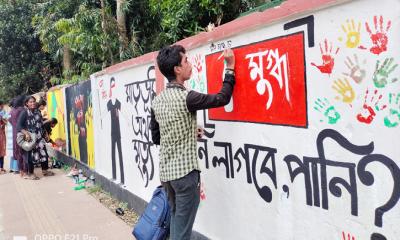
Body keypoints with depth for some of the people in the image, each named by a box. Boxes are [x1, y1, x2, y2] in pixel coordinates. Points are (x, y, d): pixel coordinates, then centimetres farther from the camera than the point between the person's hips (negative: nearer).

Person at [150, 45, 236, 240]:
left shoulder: (157, 101, 6)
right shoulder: (186, 97, -17)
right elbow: (222, 99, -9)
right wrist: (230, 67, -2)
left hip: (166, 171, 8)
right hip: (185, 171, -8)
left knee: (176, 220, 20)